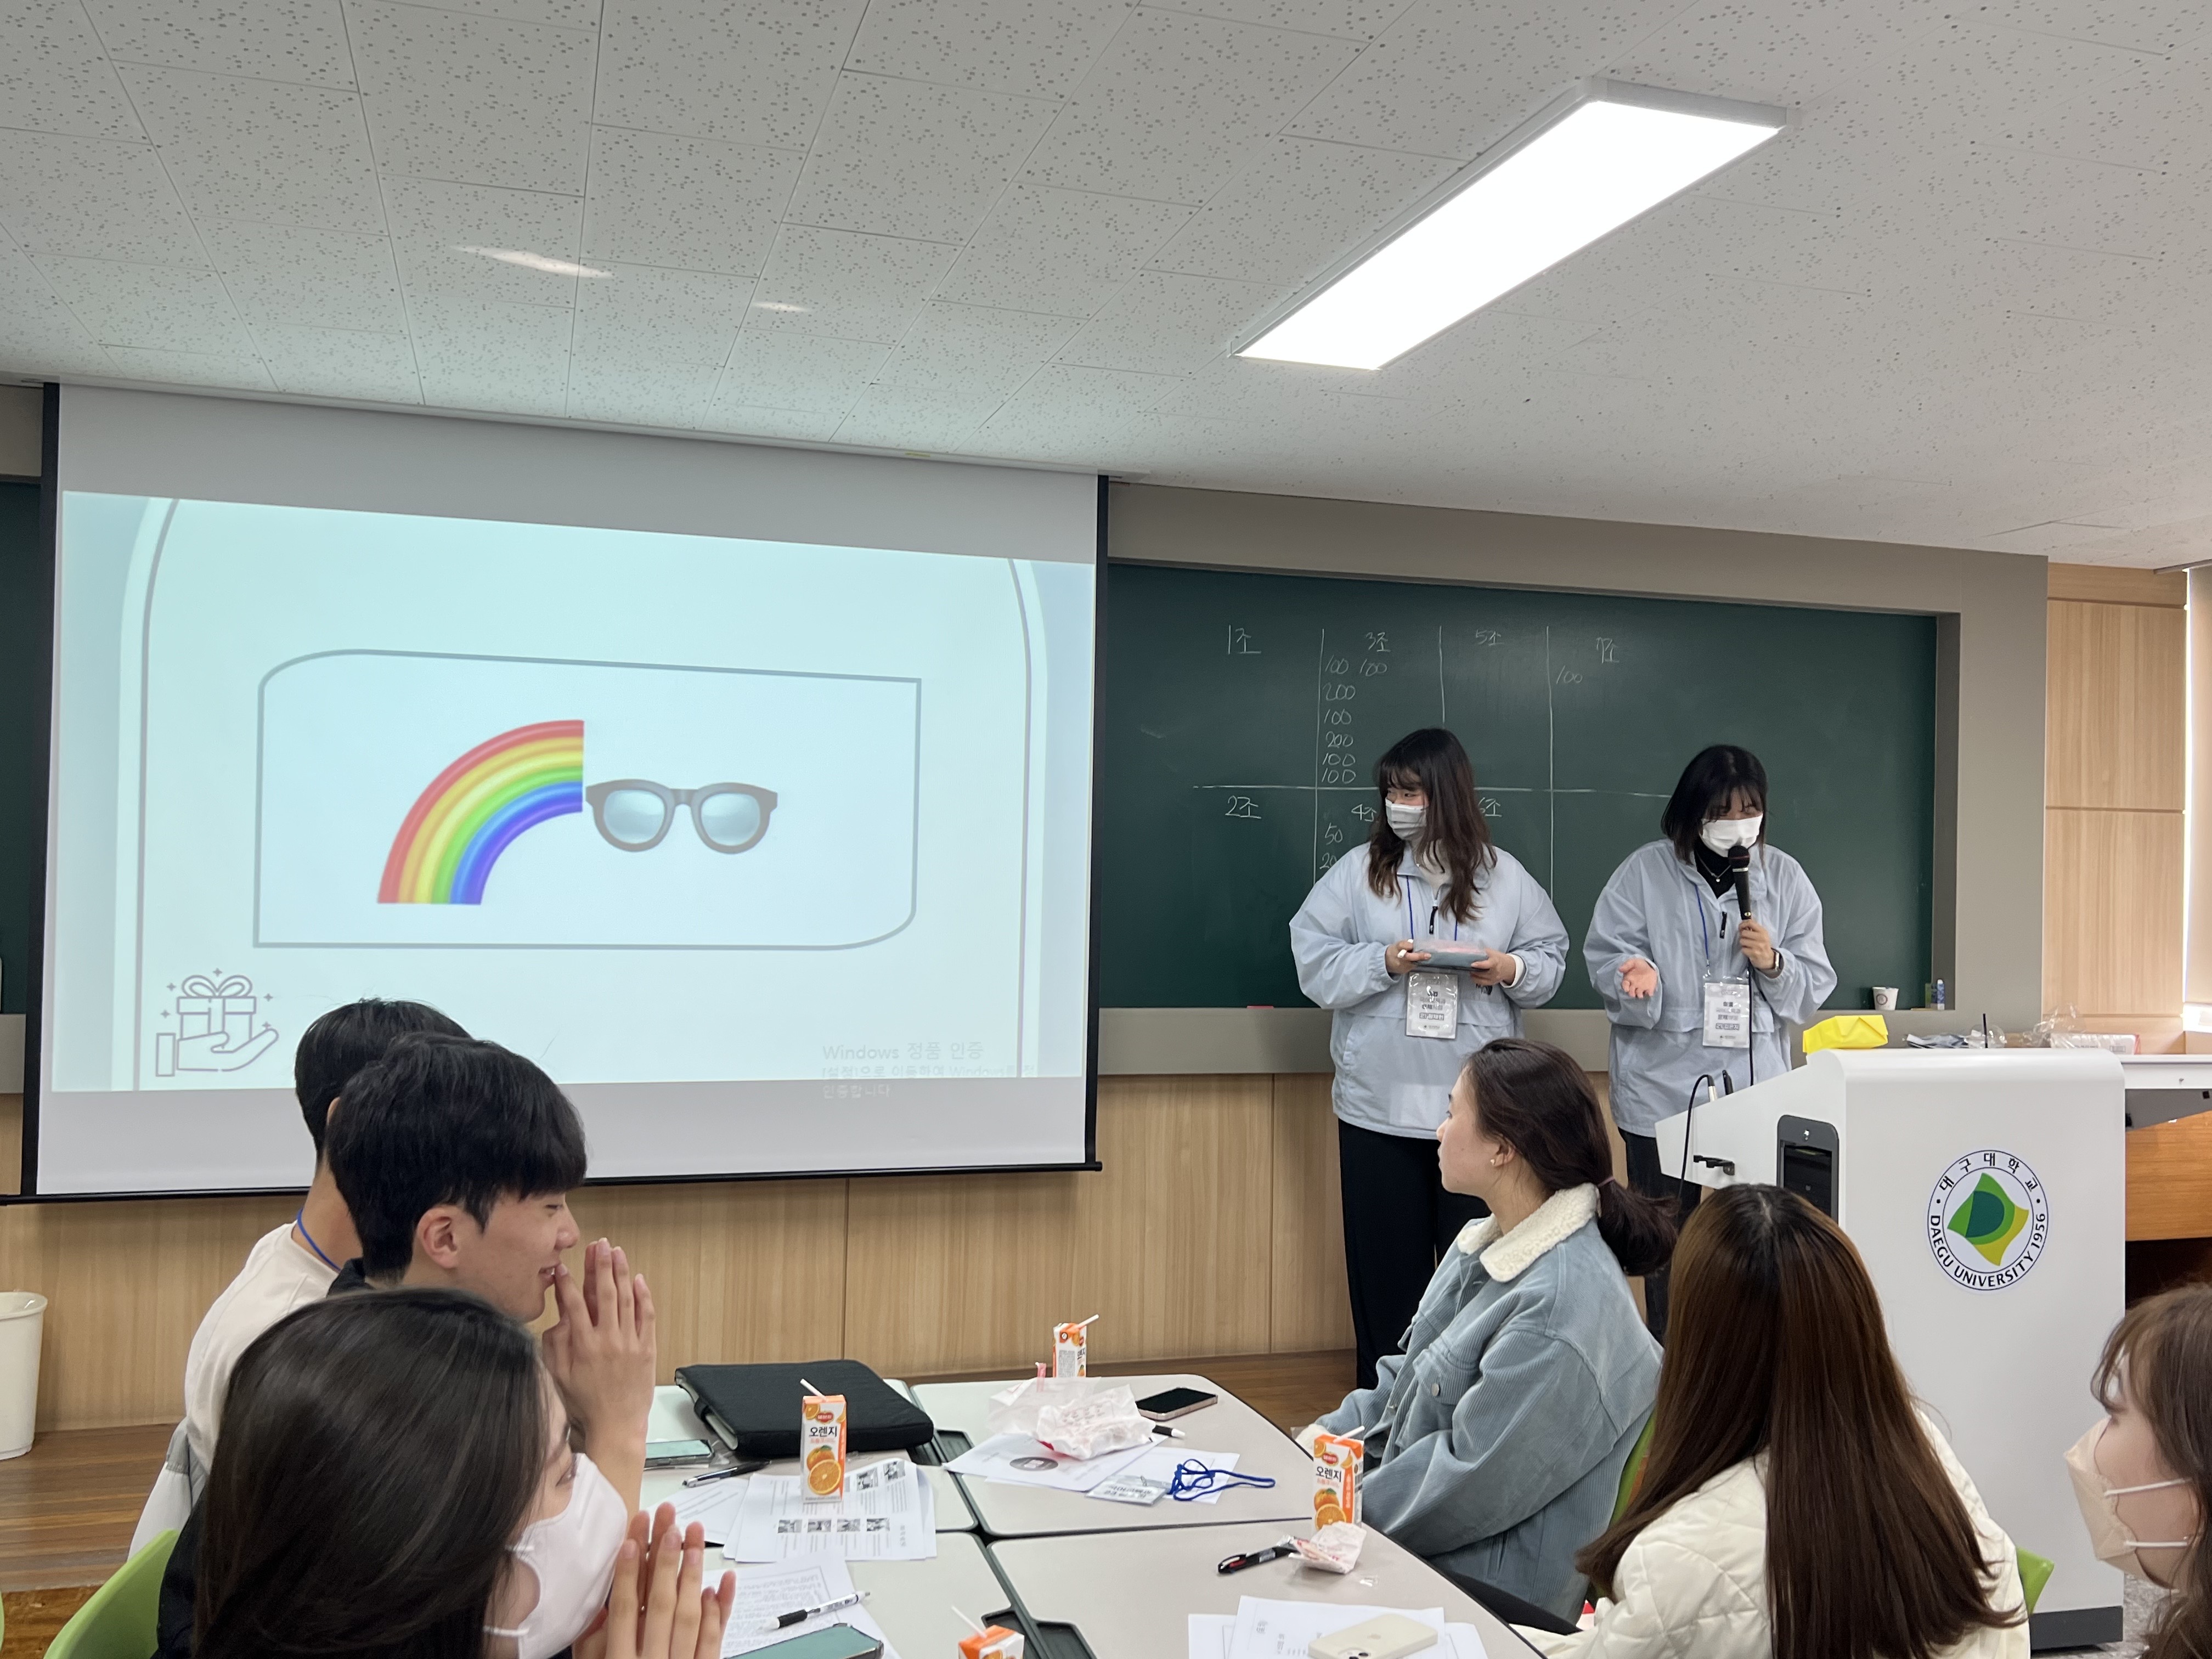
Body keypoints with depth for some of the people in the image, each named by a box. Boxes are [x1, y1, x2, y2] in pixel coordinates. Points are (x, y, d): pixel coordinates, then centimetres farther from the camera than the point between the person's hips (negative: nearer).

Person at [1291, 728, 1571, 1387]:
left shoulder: (1504, 876, 4)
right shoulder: (1358, 871, 1)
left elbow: (1551, 957, 9)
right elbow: (1315, 962, -2)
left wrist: (1513, 970, -11)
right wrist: (1383, 963, -15)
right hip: (1380, 1105, 0)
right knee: (1388, 1264, 9)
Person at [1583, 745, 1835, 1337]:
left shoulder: (1785, 877, 5)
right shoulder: (1645, 872, -3)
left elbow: (1816, 985, 7)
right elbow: (1605, 958, -4)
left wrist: (1774, 964, -13)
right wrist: (1637, 977, -25)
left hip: (1756, 1091, 2)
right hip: (1664, 1092, -2)